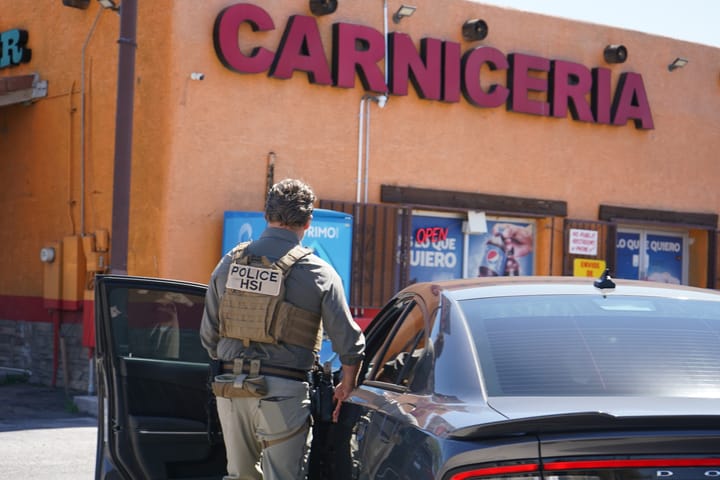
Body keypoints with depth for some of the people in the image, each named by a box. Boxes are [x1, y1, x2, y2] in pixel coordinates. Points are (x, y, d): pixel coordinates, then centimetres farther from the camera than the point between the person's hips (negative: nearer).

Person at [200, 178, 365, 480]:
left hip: (230, 389, 4)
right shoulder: (318, 273, -6)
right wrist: (346, 387, 11)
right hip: (282, 393, -4)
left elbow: (208, 335, 12)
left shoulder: (229, 264, 6)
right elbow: (349, 342, -5)